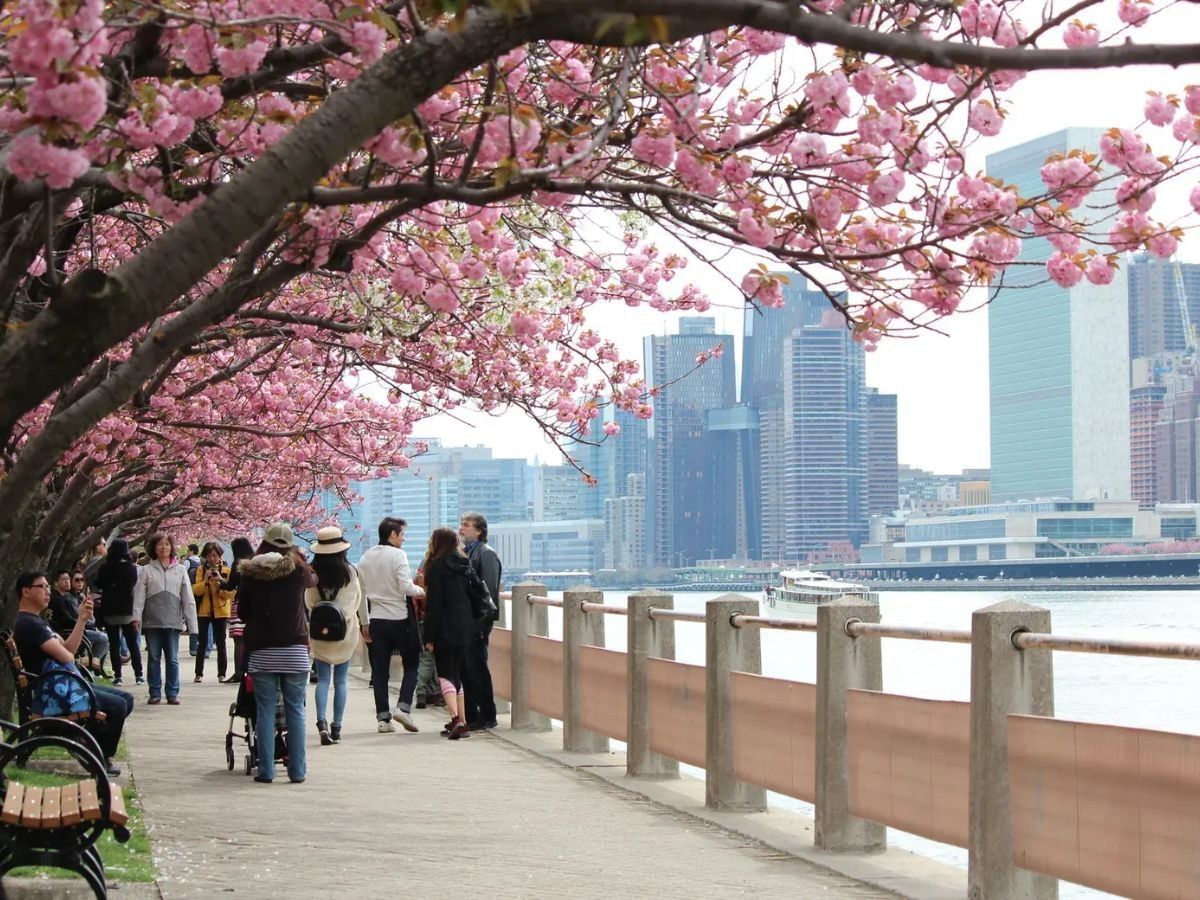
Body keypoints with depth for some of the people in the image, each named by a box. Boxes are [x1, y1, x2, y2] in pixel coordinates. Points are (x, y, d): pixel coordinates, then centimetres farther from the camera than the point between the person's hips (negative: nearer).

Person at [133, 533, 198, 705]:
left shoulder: (180, 570, 8)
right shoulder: (146, 570, 4)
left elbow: (188, 598, 6)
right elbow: (139, 595, -2)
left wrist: (190, 622, 1)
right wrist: (136, 617, -15)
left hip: (173, 621, 0)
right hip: (152, 621, 0)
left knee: (172, 659, 3)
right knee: (153, 658, 5)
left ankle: (172, 693, 8)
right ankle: (155, 693, 10)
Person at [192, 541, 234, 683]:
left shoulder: (226, 571, 1)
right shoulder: (200, 570, 4)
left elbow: (230, 594, -5)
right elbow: (196, 590, -6)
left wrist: (221, 581, -20)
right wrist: (205, 581, -21)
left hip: (220, 611, 0)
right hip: (203, 611, 0)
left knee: (221, 643, 1)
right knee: (202, 643, 1)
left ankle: (222, 674, 6)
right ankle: (199, 673, 4)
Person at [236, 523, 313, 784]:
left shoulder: (251, 573, 0)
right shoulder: (298, 570, -1)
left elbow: (242, 612, 8)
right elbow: (312, 581, 22)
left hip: (261, 651, 0)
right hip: (295, 649, 0)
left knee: (265, 711, 5)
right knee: (295, 711, 5)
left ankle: (266, 770, 2)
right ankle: (297, 770, 4)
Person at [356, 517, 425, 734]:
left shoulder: (365, 558, 7)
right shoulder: (398, 555, -10)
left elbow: (360, 590, 9)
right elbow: (405, 586, -18)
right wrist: (420, 591, 1)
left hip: (376, 618, 5)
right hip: (399, 617, -5)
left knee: (379, 670, 7)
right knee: (411, 663, 8)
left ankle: (383, 718, 5)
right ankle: (403, 707, -8)